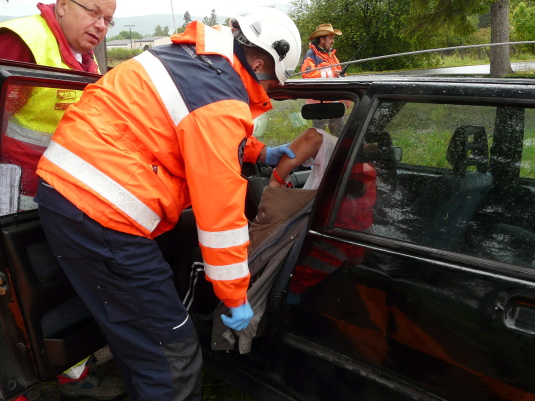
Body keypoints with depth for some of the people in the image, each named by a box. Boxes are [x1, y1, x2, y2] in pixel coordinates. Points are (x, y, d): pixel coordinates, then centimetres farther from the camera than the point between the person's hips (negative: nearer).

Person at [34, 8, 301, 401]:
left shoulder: (192, 55, 12)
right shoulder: (221, 101, -16)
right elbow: (221, 213, -14)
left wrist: (260, 152, 36)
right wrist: (236, 298, -2)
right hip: (99, 215, -10)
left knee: (137, 338, 23)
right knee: (173, 354, 0)